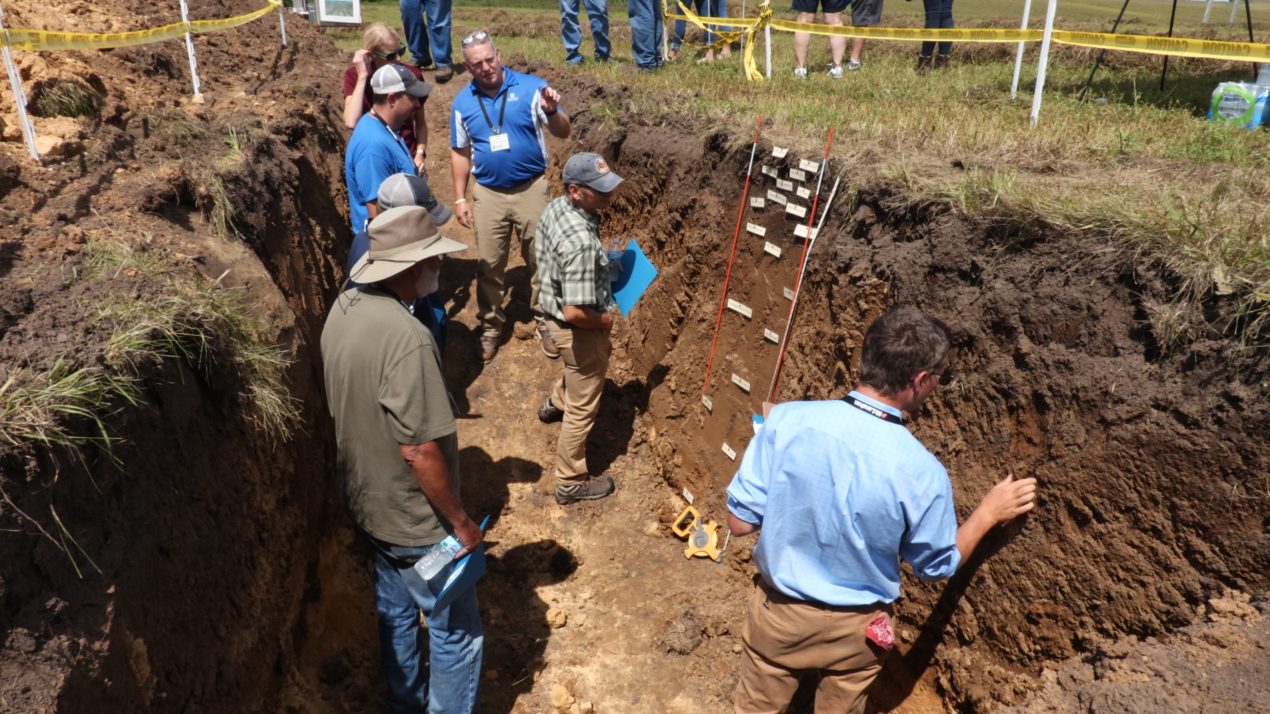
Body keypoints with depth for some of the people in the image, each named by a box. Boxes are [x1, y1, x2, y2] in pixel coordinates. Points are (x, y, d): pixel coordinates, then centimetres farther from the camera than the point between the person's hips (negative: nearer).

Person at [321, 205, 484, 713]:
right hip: (416, 521, -9)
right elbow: (420, 450, -29)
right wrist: (461, 522, -16)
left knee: (395, 614, 27)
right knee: (457, 633, 12)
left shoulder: (344, 309, -4)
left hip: (369, 505, 9)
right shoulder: (406, 336, -32)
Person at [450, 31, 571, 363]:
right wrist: (460, 198, 6)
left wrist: (552, 112, -33)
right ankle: (491, 327, 25)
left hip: (531, 189, -2)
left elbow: (563, 133, -11)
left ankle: (545, 323, 24)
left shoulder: (531, 87, -9)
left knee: (540, 260, 8)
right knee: (488, 266, 9)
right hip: (488, 194, 2)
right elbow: (460, 153, 9)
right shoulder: (463, 102, 1)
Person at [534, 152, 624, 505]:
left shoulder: (555, 207, -9)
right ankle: (570, 483, 28)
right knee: (583, 408, 10)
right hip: (578, 329, -9)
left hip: (553, 311, 9)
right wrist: (605, 320, -16)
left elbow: (540, 248, 12)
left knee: (584, 367, 39)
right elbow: (575, 312, -37)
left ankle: (555, 404, 67)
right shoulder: (581, 242, -37)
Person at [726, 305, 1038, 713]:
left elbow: (739, 522, -14)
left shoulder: (787, 420, -24)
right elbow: (936, 567, -6)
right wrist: (990, 512, 7)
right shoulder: (922, 473, -25)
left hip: (780, 609, 0)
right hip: (856, 628, 0)